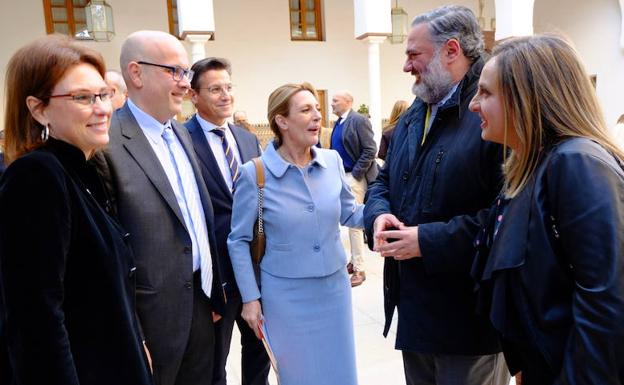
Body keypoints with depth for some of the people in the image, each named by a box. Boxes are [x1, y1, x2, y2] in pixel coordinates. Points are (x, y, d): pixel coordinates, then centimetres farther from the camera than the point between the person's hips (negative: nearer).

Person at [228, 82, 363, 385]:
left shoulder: (333, 161, -4)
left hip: (335, 287, 4)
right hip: (286, 295, -3)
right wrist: (250, 297, -6)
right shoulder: (255, 173, -15)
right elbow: (238, 241, -6)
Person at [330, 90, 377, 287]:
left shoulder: (359, 120, -11)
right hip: (340, 176, 8)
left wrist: (355, 174, -16)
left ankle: (359, 269, 4)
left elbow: (370, 150, -16)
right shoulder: (338, 123, 12)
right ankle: (354, 260, 27)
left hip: (354, 177, -8)